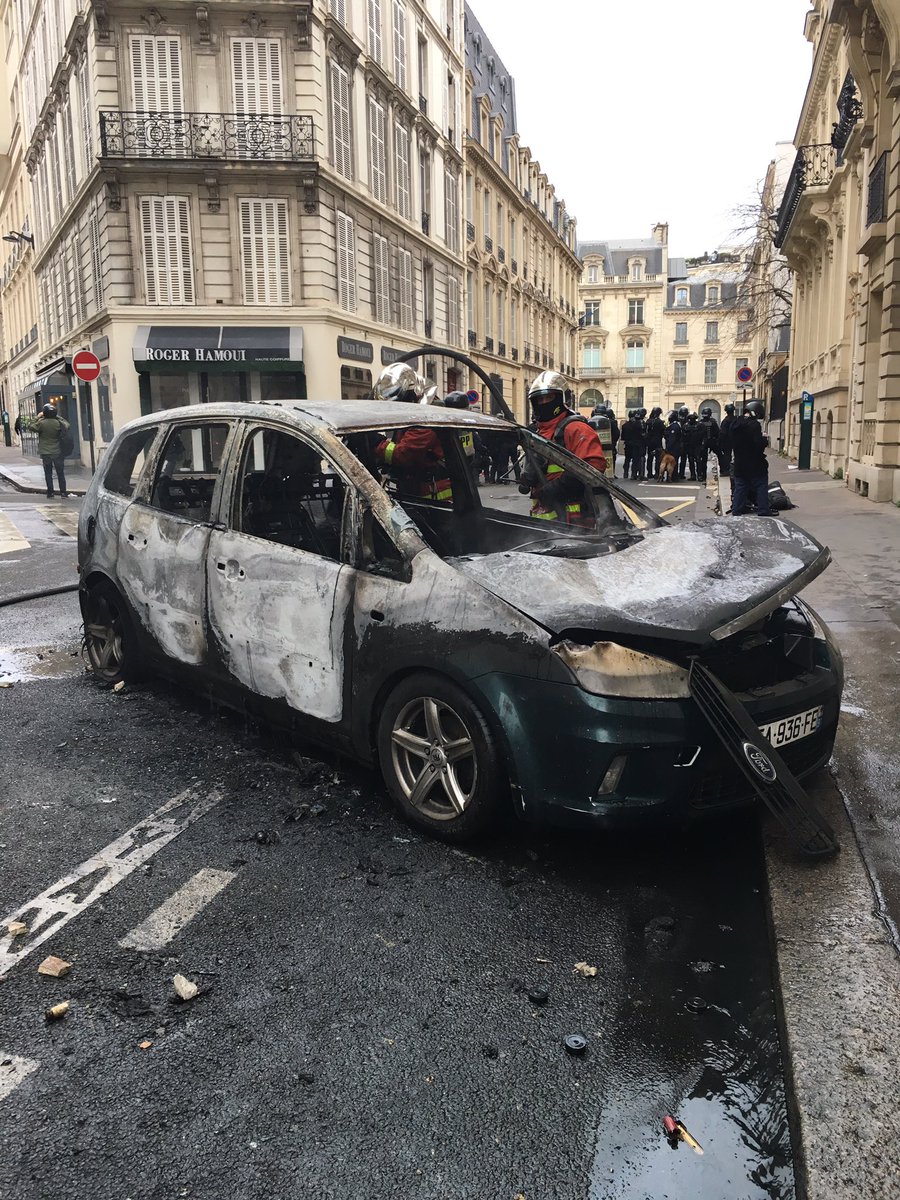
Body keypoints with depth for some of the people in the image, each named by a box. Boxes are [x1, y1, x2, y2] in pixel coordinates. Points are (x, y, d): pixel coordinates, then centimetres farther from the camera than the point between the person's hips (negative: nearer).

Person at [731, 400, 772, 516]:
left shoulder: (735, 424, 7)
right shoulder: (754, 424, -18)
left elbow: (732, 443, 17)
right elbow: (759, 445, -23)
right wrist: (765, 439, -4)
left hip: (739, 464, 7)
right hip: (755, 465, -7)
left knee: (740, 489, 11)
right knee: (761, 488, 3)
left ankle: (737, 512, 10)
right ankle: (764, 513, 4)